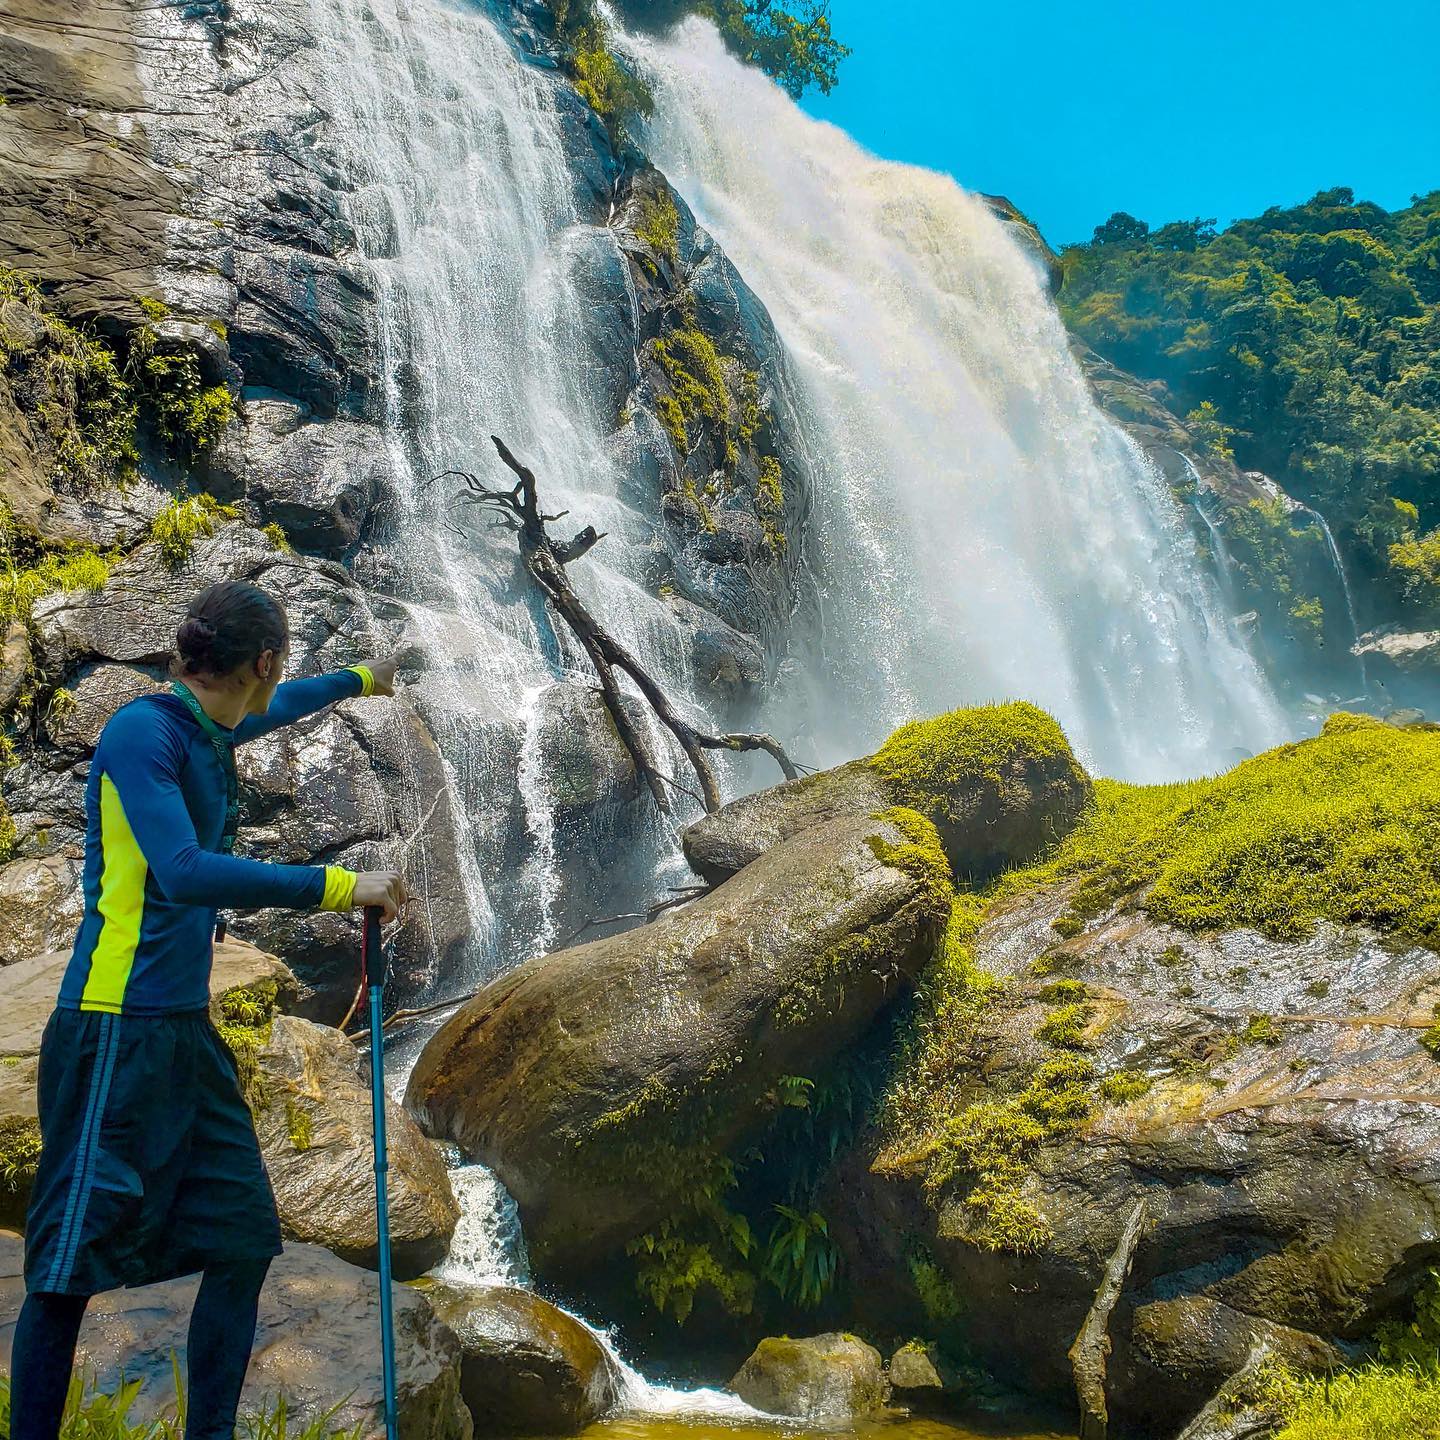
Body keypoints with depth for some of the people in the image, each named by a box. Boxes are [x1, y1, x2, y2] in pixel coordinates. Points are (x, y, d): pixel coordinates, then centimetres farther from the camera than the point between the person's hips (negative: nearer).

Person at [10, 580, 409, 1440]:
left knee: (245, 1237, 8)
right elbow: (185, 873, -25)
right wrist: (340, 887, -23)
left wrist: (361, 680, 52)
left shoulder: (212, 731, 12)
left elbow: (276, 708, 35)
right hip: (117, 1031, -9)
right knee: (71, 1264, -3)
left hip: (189, 1031, 9)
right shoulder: (143, 730, -13)